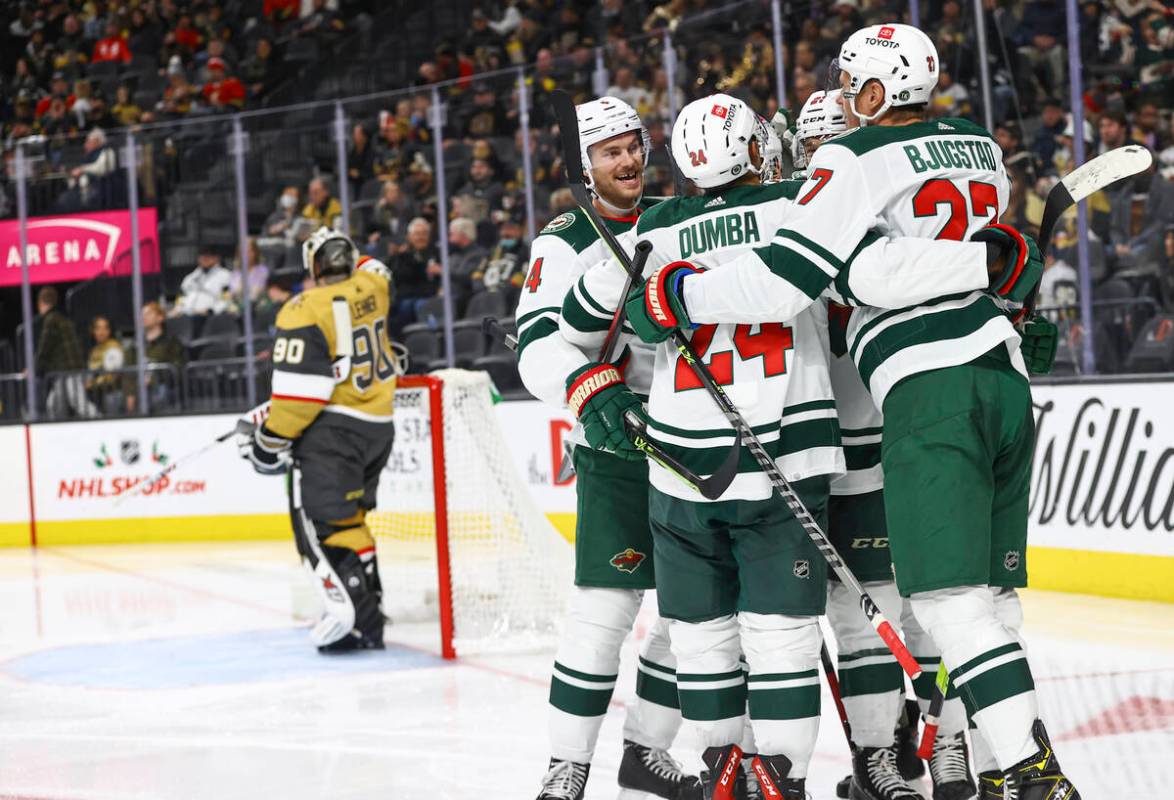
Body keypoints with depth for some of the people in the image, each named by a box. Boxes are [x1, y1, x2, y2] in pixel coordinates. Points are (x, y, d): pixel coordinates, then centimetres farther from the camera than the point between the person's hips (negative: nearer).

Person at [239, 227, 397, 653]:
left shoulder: (305, 311, -14)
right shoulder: (372, 287, 6)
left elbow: (299, 387, -17)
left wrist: (272, 439, -9)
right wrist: (346, 251, 49)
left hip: (333, 427, -8)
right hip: (379, 423, 8)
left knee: (319, 518, -11)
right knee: (348, 518, 17)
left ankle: (349, 606, -27)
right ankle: (367, 616, 15)